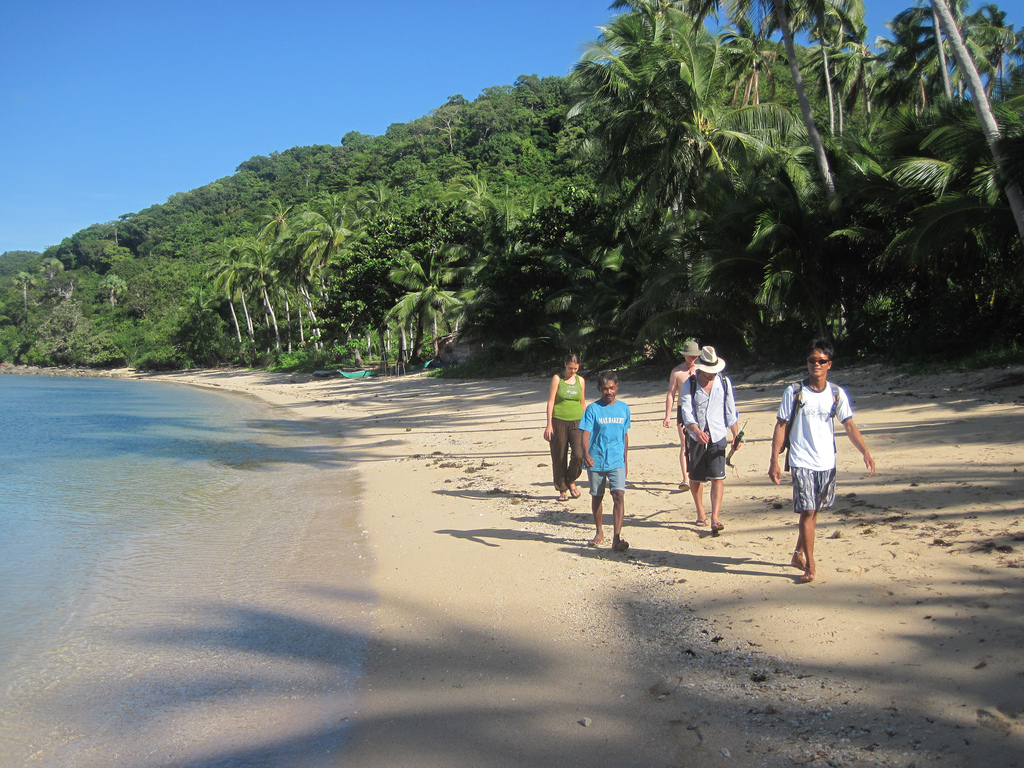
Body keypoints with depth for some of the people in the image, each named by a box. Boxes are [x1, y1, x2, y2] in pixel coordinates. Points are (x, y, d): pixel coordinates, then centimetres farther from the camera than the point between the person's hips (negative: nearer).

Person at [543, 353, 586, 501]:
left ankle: (571, 481, 13)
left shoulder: (581, 380, 9)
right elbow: (551, 401, -2)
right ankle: (562, 489, 18)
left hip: (576, 422, 2)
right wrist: (549, 425, -6)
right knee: (559, 457, 3)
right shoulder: (557, 378, 0)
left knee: (579, 454, -13)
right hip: (559, 422, -2)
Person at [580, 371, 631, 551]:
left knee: (619, 495, -14)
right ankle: (599, 532, 31)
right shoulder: (593, 409, -3)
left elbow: (625, 435, 15)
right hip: (596, 460, -1)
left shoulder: (624, 408, 6)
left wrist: (626, 460, 17)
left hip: (617, 461, 1)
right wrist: (586, 454, -26)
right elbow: (586, 433, -9)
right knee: (597, 497, 12)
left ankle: (616, 538, -17)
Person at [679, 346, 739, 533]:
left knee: (717, 478, -10)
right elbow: (686, 412, -13)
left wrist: (736, 435, 2)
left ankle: (715, 518, -12)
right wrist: (696, 430, -31)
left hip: (718, 437, 0)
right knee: (695, 478, 9)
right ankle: (700, 513, 27)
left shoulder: (724, 383, 5)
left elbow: (730, 412, 10)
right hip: (696, 438, 0)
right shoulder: (690, 385, -2)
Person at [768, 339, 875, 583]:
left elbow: (849, 426, 2)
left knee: (813, 511, 13)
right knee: (807, 512, -7)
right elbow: (781, 426, -4)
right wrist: (774, 461, -9)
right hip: (802, 462, -4)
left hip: (827, 462, 4)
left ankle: (799, 554, 29)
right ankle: (810, 565, 1)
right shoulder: (794, 392, -5)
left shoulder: (837, 394, 3)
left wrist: (865, 452, -13)